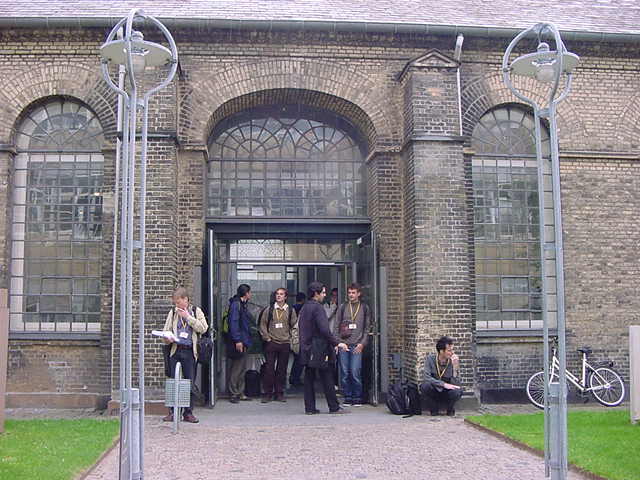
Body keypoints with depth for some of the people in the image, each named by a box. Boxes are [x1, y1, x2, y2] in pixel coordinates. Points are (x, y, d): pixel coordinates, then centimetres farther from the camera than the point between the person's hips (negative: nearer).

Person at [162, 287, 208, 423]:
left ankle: (188, 412, 9)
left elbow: (203, 328, -7)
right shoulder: (173, 312, 11)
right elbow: (166, 331, 13)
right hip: (175, 350, 2)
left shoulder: (196, 311, 6)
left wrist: (188, 317, -9)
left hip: (190, 351, -2)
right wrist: (167, 339, -9)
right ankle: (173, 412, 8)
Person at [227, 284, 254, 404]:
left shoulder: (242, 304, 18)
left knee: (243, 368, 13)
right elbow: (233, 323, -19)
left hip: (243, 342, 10)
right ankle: (233, 394, 2)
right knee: (237, 368, -4)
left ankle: (240, 393, 19)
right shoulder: (236, 304, -12)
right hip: (239, 342, -10)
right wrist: (237, 340, -23)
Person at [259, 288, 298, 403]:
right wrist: (266, 337, -2)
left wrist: (294, 341, 0)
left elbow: (294, 326, 9)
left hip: (285, 343, 1)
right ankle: (267, 393, 4)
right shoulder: (269, 309, 4)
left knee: (282, 369, 5)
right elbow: (262, 324, 6)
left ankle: (279, 393, 14)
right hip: (271, 343, -1)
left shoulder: (291, 310, 6)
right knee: (269, 369, -3)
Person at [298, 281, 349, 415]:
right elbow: (324, 329, -21)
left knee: (309, 379, 8)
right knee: (327, 379, -1)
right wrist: (337, 343, -17)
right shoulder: (317, 307, -14)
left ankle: (309, 408, 10)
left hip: (307, 350, 8)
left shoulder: (304, 308, 12)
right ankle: (334, 407, 4)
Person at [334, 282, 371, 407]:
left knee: (355, 372, -8)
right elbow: (336, 326, 10)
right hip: (343, 344, 2)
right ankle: (347, 397, 12)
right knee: (344, 373, 1)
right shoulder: (342, 307, 10)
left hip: (357, 345, -1)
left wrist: (362, 343, -3)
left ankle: (357, 398, 3)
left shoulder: (365, 308, 9)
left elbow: (367, 328, 8)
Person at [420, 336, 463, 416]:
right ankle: (434, 410, -5)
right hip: (433, 394, -1)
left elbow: (455, 384, -19)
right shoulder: (430, 359, -13)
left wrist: (455, 367, -30)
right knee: (425, 386, -32)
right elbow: (427, 377, -25)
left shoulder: (453, 361, -12)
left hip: (446, 394, 1)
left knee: (457, 391, -31)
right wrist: (444, 384, -33)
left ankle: (450, 410, 3)